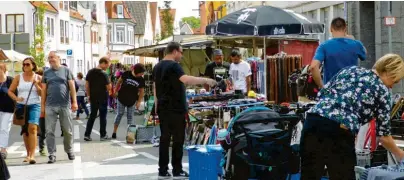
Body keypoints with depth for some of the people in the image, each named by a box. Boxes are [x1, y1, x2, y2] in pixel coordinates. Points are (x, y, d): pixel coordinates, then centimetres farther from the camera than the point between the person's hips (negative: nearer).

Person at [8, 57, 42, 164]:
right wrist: (16, 98, -10)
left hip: (34, 105, -3)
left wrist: (36, 85, -13)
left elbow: (42, 94, 2)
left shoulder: (38, 77, 2)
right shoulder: (18, 77, 6)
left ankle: (32, 155, -22)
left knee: (32, 128, -19)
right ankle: (28, 154, 25)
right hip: (21, 106, 3)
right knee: (24, 130, 10)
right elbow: (10, 91, 8)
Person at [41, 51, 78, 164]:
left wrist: (74, 101, -6)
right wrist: (42, 105, 6)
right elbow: (44, 90, 11)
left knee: (67, 131, 5)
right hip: (50, 106, 2)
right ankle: (52, 154, 3)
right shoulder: (46, 73, 11)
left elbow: (72, 87, 2)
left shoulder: (66, 70, 6)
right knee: (50, 131, -3)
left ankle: (69, 151, 23)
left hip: (65, 105, -1)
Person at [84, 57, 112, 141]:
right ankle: (103, 135, 13)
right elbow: (109, 87, -15)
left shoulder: (90, 72, 2)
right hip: (103, 98, -5)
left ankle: (87, 135, 8)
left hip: (93, 97, 5)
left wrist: (89, 95, 13)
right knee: (103, 116, 7)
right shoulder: (103, 74, -16)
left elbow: (87, 84, 5)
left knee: (92, 116, 12)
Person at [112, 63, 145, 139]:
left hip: (131, 101, 2)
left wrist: (139, 102, -6)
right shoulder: (126, 74, -14)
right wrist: (116, 91, 7)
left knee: (130, 116, 6)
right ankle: (114, 132, 12)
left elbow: (141, 91, -2)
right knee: (120, 114, 4)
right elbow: (119, 81, 1)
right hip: (122, 98, -2)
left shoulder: (141, 80, -9)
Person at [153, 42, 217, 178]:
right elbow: (186, 79, -30)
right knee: (178, 139, -1)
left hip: (163, 109, 8)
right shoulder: (173, 66, -14)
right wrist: (206, 80, -25)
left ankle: (163, 170, 9)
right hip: (175, 109, -8)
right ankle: (177, 170, 3)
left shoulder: (157, 67, 14)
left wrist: (157, 106, 24)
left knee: (164, 138, 8)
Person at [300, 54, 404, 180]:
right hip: (339, 133, -5)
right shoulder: (382, 91, 11)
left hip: (313, 122, 5)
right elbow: (384, 136, 14)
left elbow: (322, 94, 19)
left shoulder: (350, 70, 23)